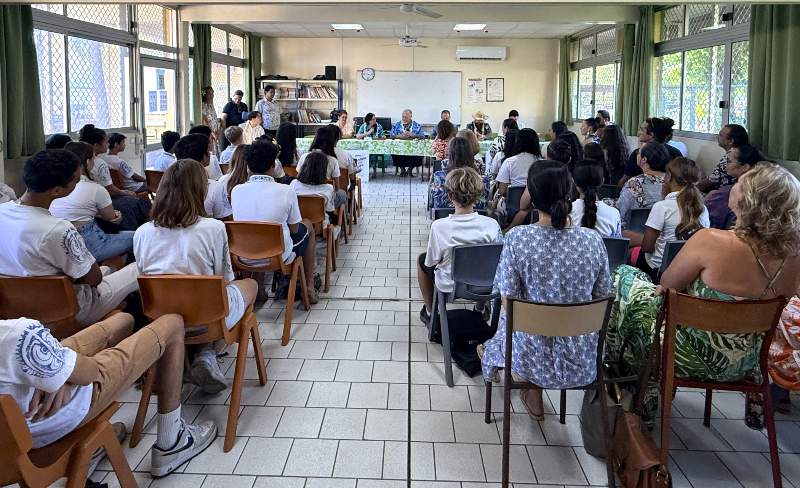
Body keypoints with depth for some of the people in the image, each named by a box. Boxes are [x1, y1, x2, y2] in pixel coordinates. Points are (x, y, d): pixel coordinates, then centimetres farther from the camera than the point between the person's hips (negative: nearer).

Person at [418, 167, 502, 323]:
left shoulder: (439, 226, -26)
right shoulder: (491, 225, -21)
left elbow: (431, 262, -13)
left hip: (449, 287, -2)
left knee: (422, 259, 28)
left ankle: (430, 312, 38)